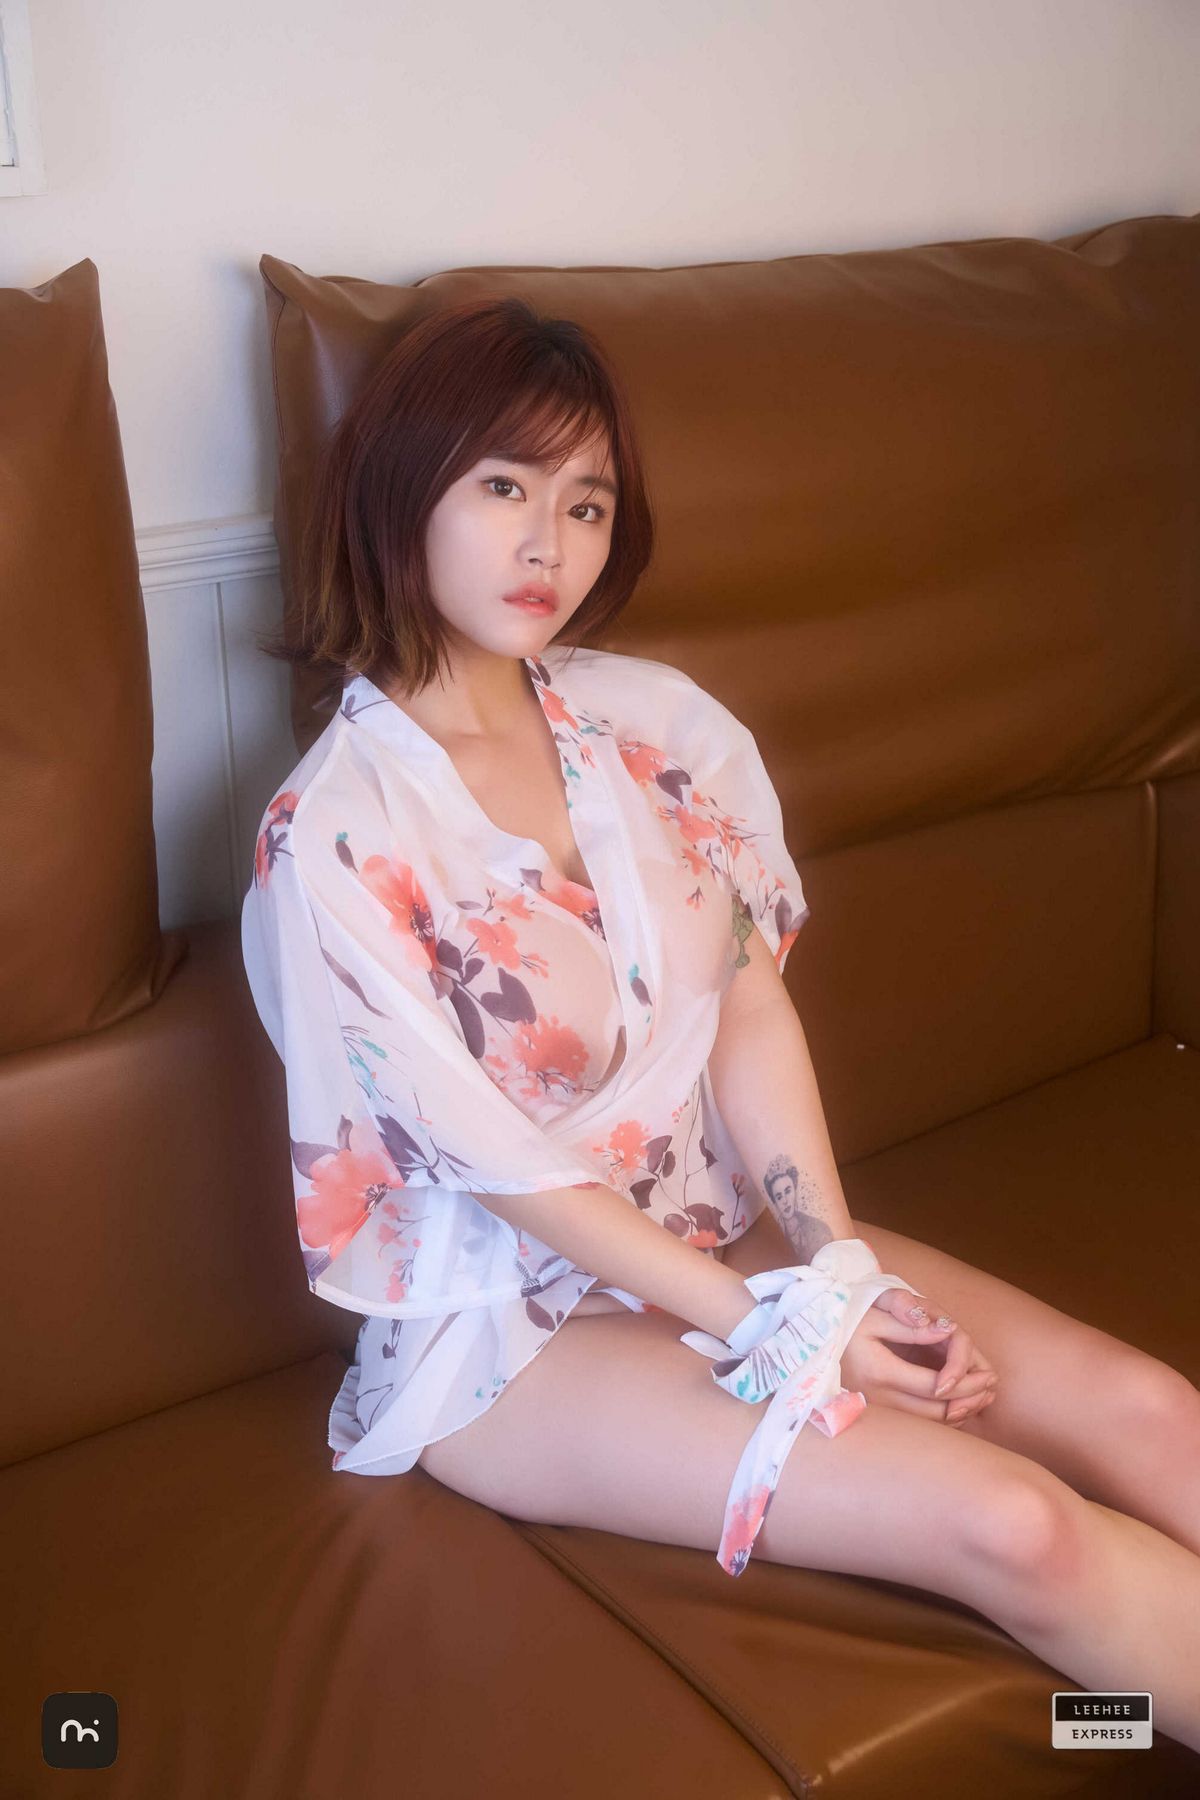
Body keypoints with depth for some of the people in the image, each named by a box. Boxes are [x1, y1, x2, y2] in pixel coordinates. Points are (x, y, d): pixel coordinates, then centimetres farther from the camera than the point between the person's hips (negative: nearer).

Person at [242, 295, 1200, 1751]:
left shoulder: (654, 722, 0)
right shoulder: (333, 840, -17)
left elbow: (754, 1012, -2)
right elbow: (505, 1167, -16)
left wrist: (838, 1269, -14)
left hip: (738, 1235, 6)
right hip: (513, 1325, -5)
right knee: (1012, 1523, -20)